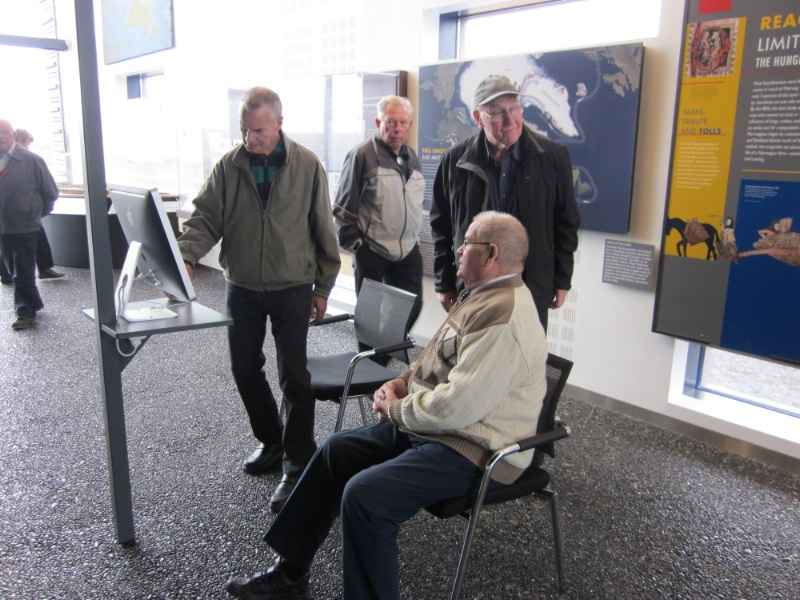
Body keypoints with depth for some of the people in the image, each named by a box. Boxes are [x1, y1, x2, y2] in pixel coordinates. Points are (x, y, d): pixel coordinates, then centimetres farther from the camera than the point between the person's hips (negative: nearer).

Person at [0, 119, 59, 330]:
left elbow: (51, 192, -2)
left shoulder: (32, 161, -8)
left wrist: (38, 213, 6)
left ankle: (26, 312, 7)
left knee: (23, 273, -2)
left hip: (25, 227, -5)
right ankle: (33, 304, 30)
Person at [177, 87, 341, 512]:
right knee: (245, 369, 13)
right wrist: (186, 257, -23)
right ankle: (271, 441, 35)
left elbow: (322, 229, -2)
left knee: (293, 377, -2)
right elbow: (205, 218, -3)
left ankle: (298, 464, 9)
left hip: (292, 288, -3)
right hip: (242, 288, 4)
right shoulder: (228, 166, -1)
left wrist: (323, 286, -1)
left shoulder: (307, 166, -6)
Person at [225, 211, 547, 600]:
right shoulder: (485, 294, 10)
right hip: (435, 426, 11)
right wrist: (400, 384, 3)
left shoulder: (503, 318, -25)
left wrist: (395, 410, -12)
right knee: (336, 451, 10)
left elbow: (455, 407, -29)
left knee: (364, 495, -26)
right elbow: (438, 362, 20)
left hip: (473, 450, -11)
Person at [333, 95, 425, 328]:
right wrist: (355, 244, -10)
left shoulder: (412, 158, 11)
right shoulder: (362, 155, -9)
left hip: (409, 251, 6)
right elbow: (343, 208, -8)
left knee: (412, 307, 10)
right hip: (372, 253, -6)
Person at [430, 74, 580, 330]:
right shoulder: (455, 161, -2)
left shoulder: (553, 157, -4)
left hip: (532, 287, 0)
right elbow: (441, 226, 5)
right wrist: (444, 283, 4)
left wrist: (562, 280, 2)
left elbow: (566, 224, 2)